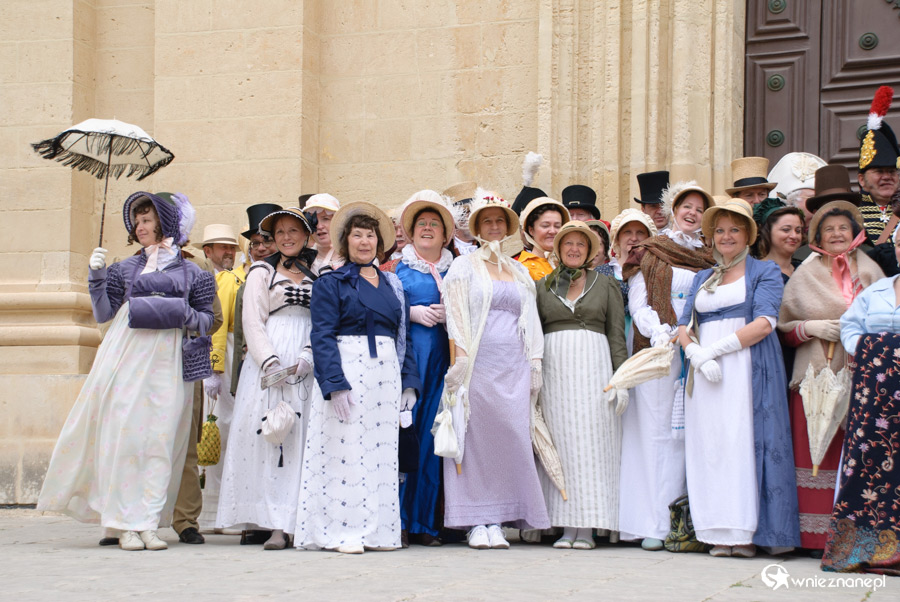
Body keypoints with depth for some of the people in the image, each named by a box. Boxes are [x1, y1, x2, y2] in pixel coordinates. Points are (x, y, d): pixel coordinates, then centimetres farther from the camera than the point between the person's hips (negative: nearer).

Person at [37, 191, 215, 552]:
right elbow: (102, 313, 9)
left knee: (160, 439, -5)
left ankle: (149, 522, -3)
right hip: (127, 356, 0)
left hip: (169, 361, 0)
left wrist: (185, 315, -7)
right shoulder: (126, 268, 15)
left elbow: (207, 321, 13)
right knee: (123, 434, -7)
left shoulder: (190, 273, 12)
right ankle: (125, 524, -4)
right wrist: (97, 275, -2)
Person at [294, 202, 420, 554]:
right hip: (347, 371, -5)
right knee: (347, 451, -7)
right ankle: (344, 532, -4)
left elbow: (403, 337, 17)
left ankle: (379, 530, 8)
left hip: (386, 375, 5)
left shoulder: (392, 285, 17)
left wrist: (409, 381, 7)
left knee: (383, 452, 4)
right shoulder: (331, 283, 2)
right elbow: (323, 337, -7)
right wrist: (334, 384, -18)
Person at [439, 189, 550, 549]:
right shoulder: (465, 266, 7)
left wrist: (534, 364, 10)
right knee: (475, 438, -5)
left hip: (512, 367, 4)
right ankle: (476, 523, -2)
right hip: (477, 363, -4)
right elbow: (456, 316, -1)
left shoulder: (520, 273, 19)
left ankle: (498, 522, 1)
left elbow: (531, 322, 20)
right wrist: (461, 359, -12)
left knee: (511, 438, -3)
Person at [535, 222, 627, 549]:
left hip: (594, 367, -1)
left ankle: (587, 528, -3)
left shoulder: (606, 284, 10)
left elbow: (617, 335, 5)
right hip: (555, 368, 1)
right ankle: (567, 526, 1)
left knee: (591, 442, -5)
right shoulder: (543, 285, 13)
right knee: (561, 443, -1)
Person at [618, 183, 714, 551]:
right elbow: (637, 303, 1)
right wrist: (660, 334, -16)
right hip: (658, 352, -3)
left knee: (690, 433, -2)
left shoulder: (709, 256, 16)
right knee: (656, 431, -7)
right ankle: (654, 524, -7)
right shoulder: (651, 254, 8)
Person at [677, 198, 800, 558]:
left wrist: (713, 350, -13)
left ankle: (746, 534, -10)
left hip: (748, 367, -4)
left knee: (744, 441, -10)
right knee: (710, 444, -2)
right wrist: (697, 354, -9)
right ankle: (719, 535, -1)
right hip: (705, 374, 5)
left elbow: (764, 324, -7)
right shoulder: (703, 278, 22)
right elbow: (685, 326, 14)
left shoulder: (764, 272, 7)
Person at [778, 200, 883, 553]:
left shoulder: (870, 272, 13)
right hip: (816, 375, 0)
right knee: (819, 453, -6)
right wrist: (813, 328, -6)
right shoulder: (805, 276, 11)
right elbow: (784, 328, 11)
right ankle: (819, 536, -2)